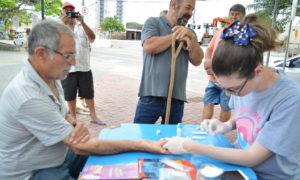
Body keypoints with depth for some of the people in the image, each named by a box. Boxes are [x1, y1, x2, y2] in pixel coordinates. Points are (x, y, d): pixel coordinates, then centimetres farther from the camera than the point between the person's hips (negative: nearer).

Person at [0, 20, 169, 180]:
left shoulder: (50, 78, -4)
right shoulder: (29, 97, -33)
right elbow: (81, 147, -30)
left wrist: (77, 126, -17)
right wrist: (141, 145, -26)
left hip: (57, 155, 8)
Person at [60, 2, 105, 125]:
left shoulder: (82, 27, 8)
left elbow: (92, 38, -11)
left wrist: (82, 22, -21)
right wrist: (63, 23, -26)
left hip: (84, 67, 1)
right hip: (68, 68, -1)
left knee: (89, 93, 9)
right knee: (70, 95, 9)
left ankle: (93, 116, 21)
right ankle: (73, 117, 26)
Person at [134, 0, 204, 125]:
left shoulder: (187, 33, 16)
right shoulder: (153, 22, 4)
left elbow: (197, 61, 7)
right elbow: (149, 46, -14)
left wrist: (191, 37, -7)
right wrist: (176, 35, -6)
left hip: (177, 99, 5)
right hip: (151, 95, -4)